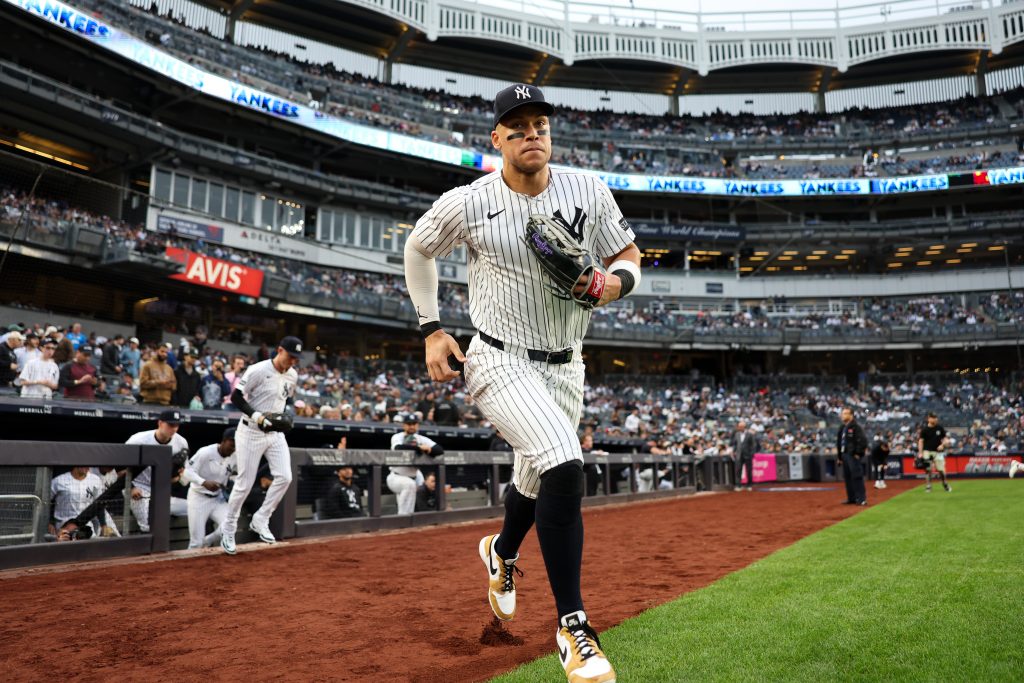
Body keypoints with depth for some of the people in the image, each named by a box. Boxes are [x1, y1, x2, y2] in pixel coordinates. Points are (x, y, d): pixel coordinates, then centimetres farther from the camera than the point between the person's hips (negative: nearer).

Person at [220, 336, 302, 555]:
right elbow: (236, 397, -15)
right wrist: (257, 416, -24)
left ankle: (260, 520, 7)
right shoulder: (258, 370, -16)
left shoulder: (292, 375, 4)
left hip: (276, 432, 6)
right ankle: (228, 529, 18)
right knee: (244, 483, 0)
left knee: (284, 477, -9)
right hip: (251, 432, -6)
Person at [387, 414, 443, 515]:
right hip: (396, 477, -6)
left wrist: (428, 449, -29)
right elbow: (399, 448, -34)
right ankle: (403, 517, -25)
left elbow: (440, 450, -10)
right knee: (409, 484, -31)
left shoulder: (421, 439, 1)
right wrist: (419, 448, -31)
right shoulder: (397, 437, -9)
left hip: (414, 477, 6)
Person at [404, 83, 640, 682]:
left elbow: (630, 257, 6)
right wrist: (431, 328, 2)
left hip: (565, 368, 5)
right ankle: (573, 625, -9)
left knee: (539, 480, 21)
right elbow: (418, 249, 8)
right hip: (500, 362, -4)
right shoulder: (468, 204, -10)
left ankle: (502, 554, 56)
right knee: (564, 465, -25)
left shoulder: (589, 192, -4)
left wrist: (614, 282, -18)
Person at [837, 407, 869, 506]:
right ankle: (851, 498, 20)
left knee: (857, 476, -9)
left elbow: (863, 441, -16)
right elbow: (838, 442, 21)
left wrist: (858, 453, -16)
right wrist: (839, 457, 19)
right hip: (844, 455, 9)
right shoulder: (842, 428, 17)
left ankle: (861, 499, -5)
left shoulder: (855, 427, -10)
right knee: (847, 477, 12)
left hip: (853, 456, -9)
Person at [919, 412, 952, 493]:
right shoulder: (924, 429, -3)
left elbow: (944, 438, 11)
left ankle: (945, 485, 23)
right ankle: (928, 486, 4)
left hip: (938, 452, 2)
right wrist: (920, 453, -11)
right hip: (927, 452, -2)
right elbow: (921, 441, -3)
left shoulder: (940, 428, 4)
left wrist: (942, 445, -10)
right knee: (928, 470, -4)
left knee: (941, 469, 2)